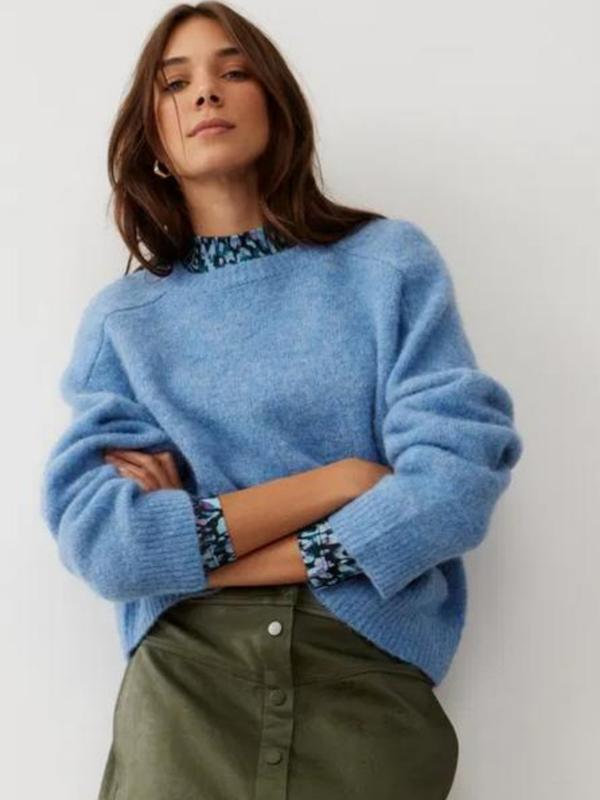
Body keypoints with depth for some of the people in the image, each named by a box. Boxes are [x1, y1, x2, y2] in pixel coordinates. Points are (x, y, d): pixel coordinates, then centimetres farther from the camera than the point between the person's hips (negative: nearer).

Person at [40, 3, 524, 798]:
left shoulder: (391, 263, 0)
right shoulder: (122, 317, 2)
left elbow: (461, 478, -11)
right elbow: (98, 541, -9)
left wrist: (193, 542, -10)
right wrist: (341, 479, -13)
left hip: (374, 680, 0)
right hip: (181, 691, 1)